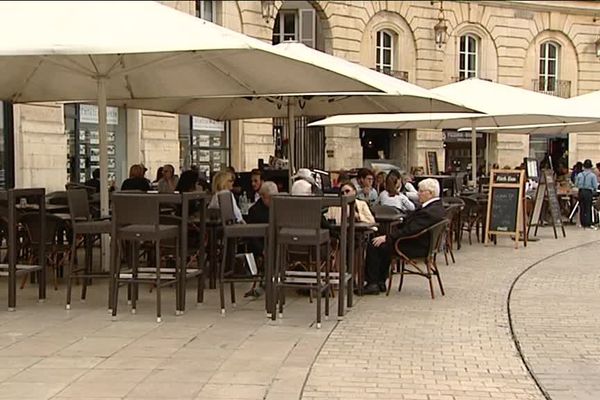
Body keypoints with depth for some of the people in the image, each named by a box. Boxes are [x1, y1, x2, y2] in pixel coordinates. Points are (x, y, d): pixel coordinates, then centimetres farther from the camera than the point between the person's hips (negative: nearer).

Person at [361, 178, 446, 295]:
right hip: (420, 245, 11)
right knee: (383, 244, 23)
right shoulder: (437, 207, 7)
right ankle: (380, 282, 22)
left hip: (417, 248, -11)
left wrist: (386, 237, -19)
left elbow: (409, 230, -27)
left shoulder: (428, 212, -25)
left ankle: (372, 284, 0)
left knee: (374, 246, -9)